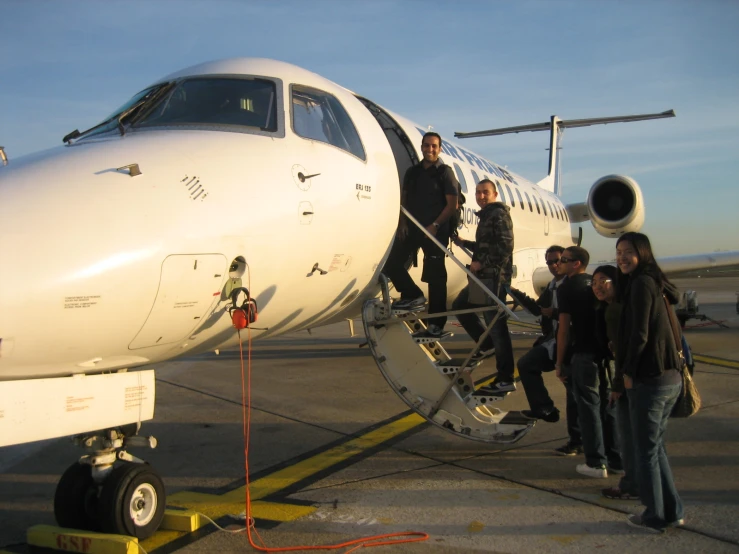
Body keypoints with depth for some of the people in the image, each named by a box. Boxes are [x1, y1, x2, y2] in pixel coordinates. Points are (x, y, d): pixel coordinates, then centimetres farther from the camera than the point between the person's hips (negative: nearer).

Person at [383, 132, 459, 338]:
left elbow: (452, 204, -6)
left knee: (435, 276, -1)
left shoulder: (445, 172, -1)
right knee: (391, 264, -2)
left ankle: (436, 323, 5)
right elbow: (404, 199, 15)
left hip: (435, 230, -5)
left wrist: (435, 225, -15)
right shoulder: (412, 172, 14)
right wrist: (402, 222, 1)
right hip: (411, 227, 5)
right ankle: (413, 295, 18)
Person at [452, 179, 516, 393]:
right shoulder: (486, 216, 21)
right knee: (459, 306, 21)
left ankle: (505, 379, -8)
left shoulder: (499, 214, -8)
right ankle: (486, 344, 24)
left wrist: (481, 263, -18)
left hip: (494, 278, -11)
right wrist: (463, 243, 22)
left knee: (496, 325, -10)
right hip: (484, 277, 11)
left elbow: (505, 246, -19)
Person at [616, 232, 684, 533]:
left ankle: (655, 517, 15)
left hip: (649, 381, -9)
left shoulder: (641, 283, -15)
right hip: (671, 378, 9)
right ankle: (673, 511, 27)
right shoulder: (657, 283, 12)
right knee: (656, 446, 20)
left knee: (645, 451, 4)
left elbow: (639, 335, -19)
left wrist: (628, 372, -9)